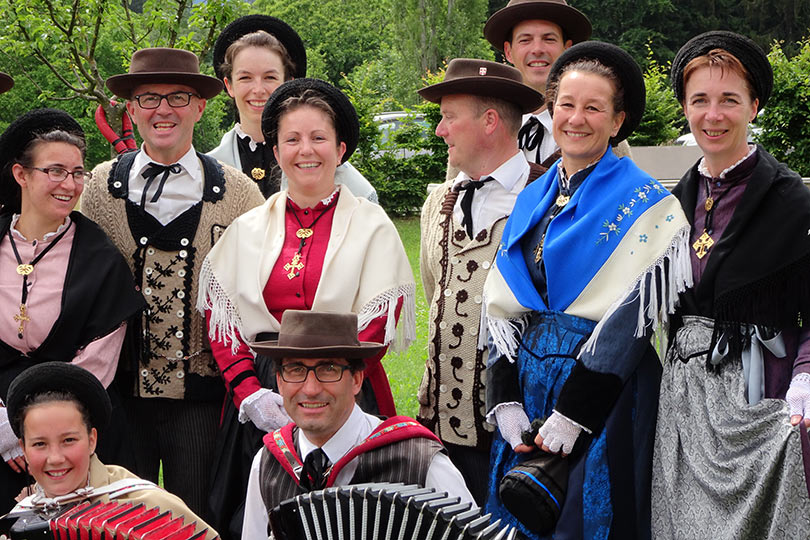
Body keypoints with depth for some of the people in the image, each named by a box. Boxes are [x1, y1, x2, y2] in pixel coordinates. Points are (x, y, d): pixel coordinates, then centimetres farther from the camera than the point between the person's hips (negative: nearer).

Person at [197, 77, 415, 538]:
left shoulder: (372, 227, 2)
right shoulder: (247, 230, 11)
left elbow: (375, 329, -5)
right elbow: (221, 324, 7)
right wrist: (251, 392, -8)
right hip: (258, 408, 2)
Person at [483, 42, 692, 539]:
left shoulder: (645, 204, -7)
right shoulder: (532, 201, 12)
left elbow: (630, 318, -14)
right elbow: (503, 309, 9)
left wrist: (571, 415, -18)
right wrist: (507, 403, -3)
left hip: (605, 390, -6)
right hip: (528, 382, 6)